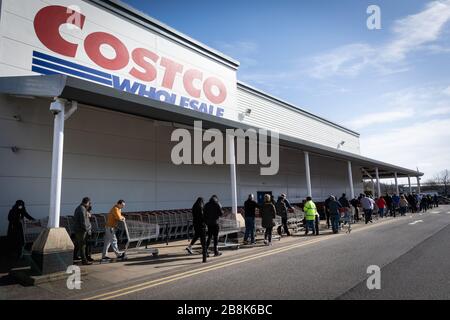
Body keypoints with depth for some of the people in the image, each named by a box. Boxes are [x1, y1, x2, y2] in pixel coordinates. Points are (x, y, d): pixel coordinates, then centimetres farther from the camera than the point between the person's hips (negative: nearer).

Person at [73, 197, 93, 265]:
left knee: (77, 244, 22)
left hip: (77, 229, 10)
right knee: (82, 245, -6)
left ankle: (75, 256, 36)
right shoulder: (82, 209, -19)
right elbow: (83, 221, -23)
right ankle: (84, 260, -2)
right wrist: (86, 229, -19)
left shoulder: (78, 208, 14)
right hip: (81, 230, -10)